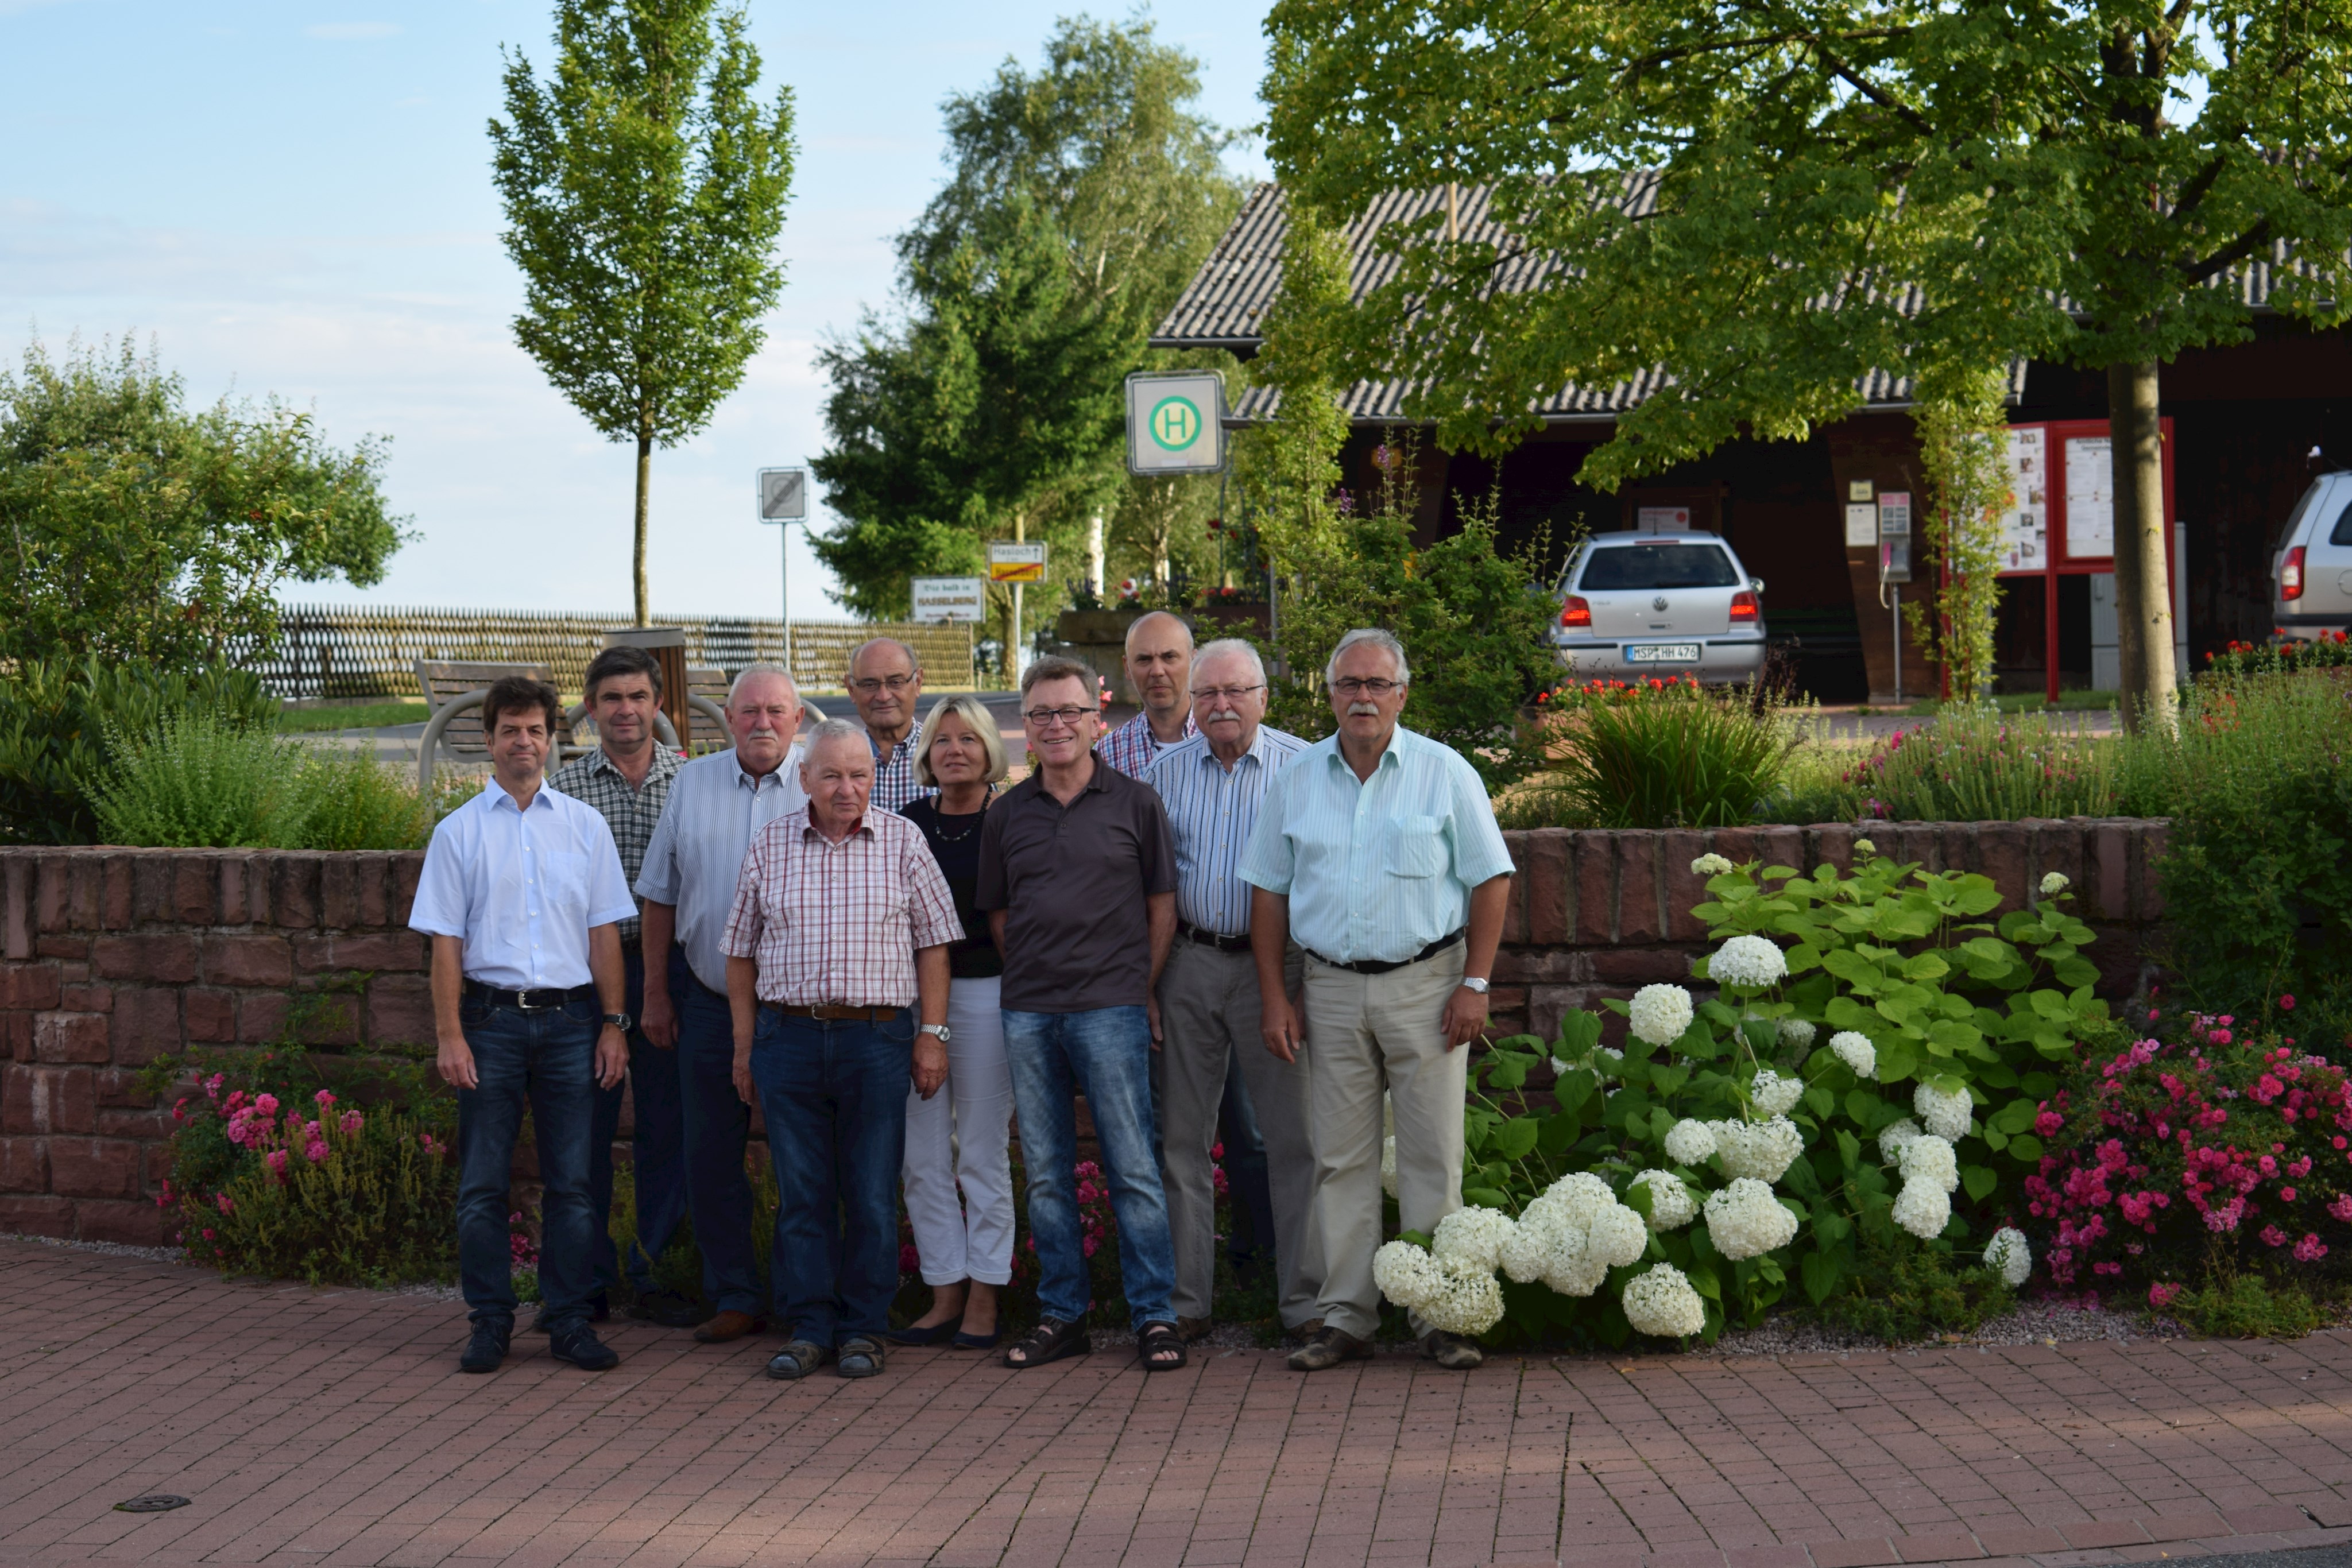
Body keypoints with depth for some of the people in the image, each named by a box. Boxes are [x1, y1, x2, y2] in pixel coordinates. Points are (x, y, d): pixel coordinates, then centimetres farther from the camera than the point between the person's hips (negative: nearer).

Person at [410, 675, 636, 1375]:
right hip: (491, 1017, -1)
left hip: (569, 1018, 1)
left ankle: (570, 1320, 10)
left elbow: (605, 932, 9)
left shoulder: (585, 826, 9)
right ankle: (490, 1322, 10)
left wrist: (613, 1024, 3)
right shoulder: (459, 832, 5)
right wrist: (450, 1035, -6)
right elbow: (446, 942, 2)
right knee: (482, 1181, 2)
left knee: (571, 1180, 3)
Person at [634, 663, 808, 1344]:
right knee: (710, 1158, 5)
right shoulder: (692, 784, 7)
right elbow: (661, 896, 12)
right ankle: (735, 1297, 15)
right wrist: (655, 992, 9)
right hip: (712, 1003, 3)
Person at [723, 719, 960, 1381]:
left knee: (872, 1194, 2)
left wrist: (932, 1035, -2)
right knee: (801, 1191, 4)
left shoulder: (902, 842, 3)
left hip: (877, 1036, -1)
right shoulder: (769, 845, 7)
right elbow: (742, 952, 11)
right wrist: (745, 1045, 8)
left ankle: (864, 1327, 11)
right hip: (788, 1034, 1)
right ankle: (808, 1327, 11)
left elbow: (933, 944, 4)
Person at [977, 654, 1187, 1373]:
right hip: (1027, 1013, 3)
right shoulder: (1008, 814, 10)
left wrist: (1139, 989, 2)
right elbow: (998, 915, 16)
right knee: (1046, 1173, 8)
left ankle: (1154, 1315, 2)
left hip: (1111, 1009, -3)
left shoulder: (1134, 803, 2)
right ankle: (1061, 1315, 15)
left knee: (1133, 1168, -4)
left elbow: (1162, 907, 6)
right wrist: (1032, 979, 7)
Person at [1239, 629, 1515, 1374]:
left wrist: (1474, 984, -7)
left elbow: (1490, 880, 0)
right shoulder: (1296, 781, 8)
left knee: (1433, 1155, -1)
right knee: (1340, 1158, 5)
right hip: (1332, 987, 3)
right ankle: (1346, 1317, 10)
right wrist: (1274, 996, 4)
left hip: (1425, 983, -3)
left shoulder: (1445, 773, 0)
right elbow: (1270, 892, 11)